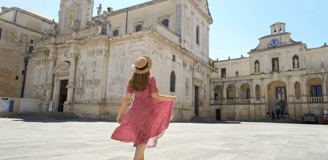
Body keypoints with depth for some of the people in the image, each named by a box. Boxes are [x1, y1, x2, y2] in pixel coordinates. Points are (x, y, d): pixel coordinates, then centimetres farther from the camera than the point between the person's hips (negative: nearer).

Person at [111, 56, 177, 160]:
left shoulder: (131, 81, -3)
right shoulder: (150, 79, -14)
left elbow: (127, 98, -3)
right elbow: (156, 96, -18)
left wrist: (120, 114, 4)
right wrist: (171, 98, -3)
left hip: (135, 110, 5)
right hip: (147, 111, -5)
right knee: (143, 139, -1)